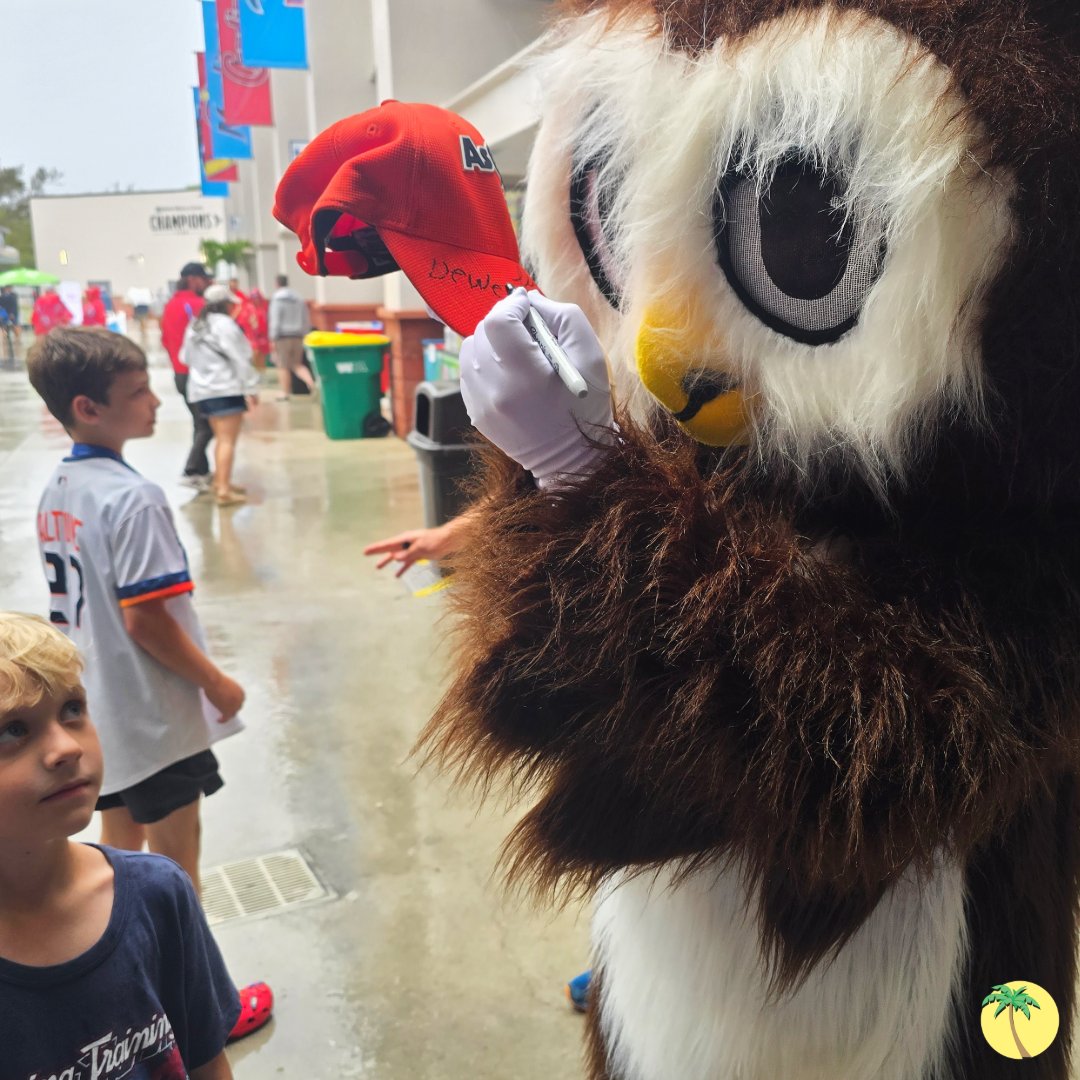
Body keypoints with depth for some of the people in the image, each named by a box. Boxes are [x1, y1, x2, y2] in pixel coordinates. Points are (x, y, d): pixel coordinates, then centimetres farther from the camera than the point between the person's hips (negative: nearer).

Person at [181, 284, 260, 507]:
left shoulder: (195, 325, 15)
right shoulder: (224, 324, -9)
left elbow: (185, 357, 17)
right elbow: (240, 359, -13)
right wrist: (251, 387, -9)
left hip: (201, 389, 8)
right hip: (225, 388, -8)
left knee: (221, 437, 21)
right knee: (228, 440, -10)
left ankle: (220, 481, 29)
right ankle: (224, 490, -17)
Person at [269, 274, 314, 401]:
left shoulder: (277, 299, -8)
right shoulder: (299, 299, 10)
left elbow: (275, 320, -13)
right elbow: (306, 321, 11)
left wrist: (273, 339, -11)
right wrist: (303, 336, 18)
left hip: (283, 337, -5)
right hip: (297, 337, 5)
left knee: (283, 366, 3)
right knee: (297, 364, 13)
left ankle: (285, 393, 6)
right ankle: (311, 382, -10)